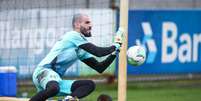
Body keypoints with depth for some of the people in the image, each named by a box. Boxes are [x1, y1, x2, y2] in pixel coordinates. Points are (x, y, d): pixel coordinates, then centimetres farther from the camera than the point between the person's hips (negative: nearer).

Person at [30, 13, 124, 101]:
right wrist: (115, 46, 7)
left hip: (56, 80, 9)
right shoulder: (73, 35, -3)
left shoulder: (81, 50, 23)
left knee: (90, 85, 1)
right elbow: (98, 52, -9)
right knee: (54, 88, -42)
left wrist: (114, 52, 15)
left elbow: (100, 68, 22)